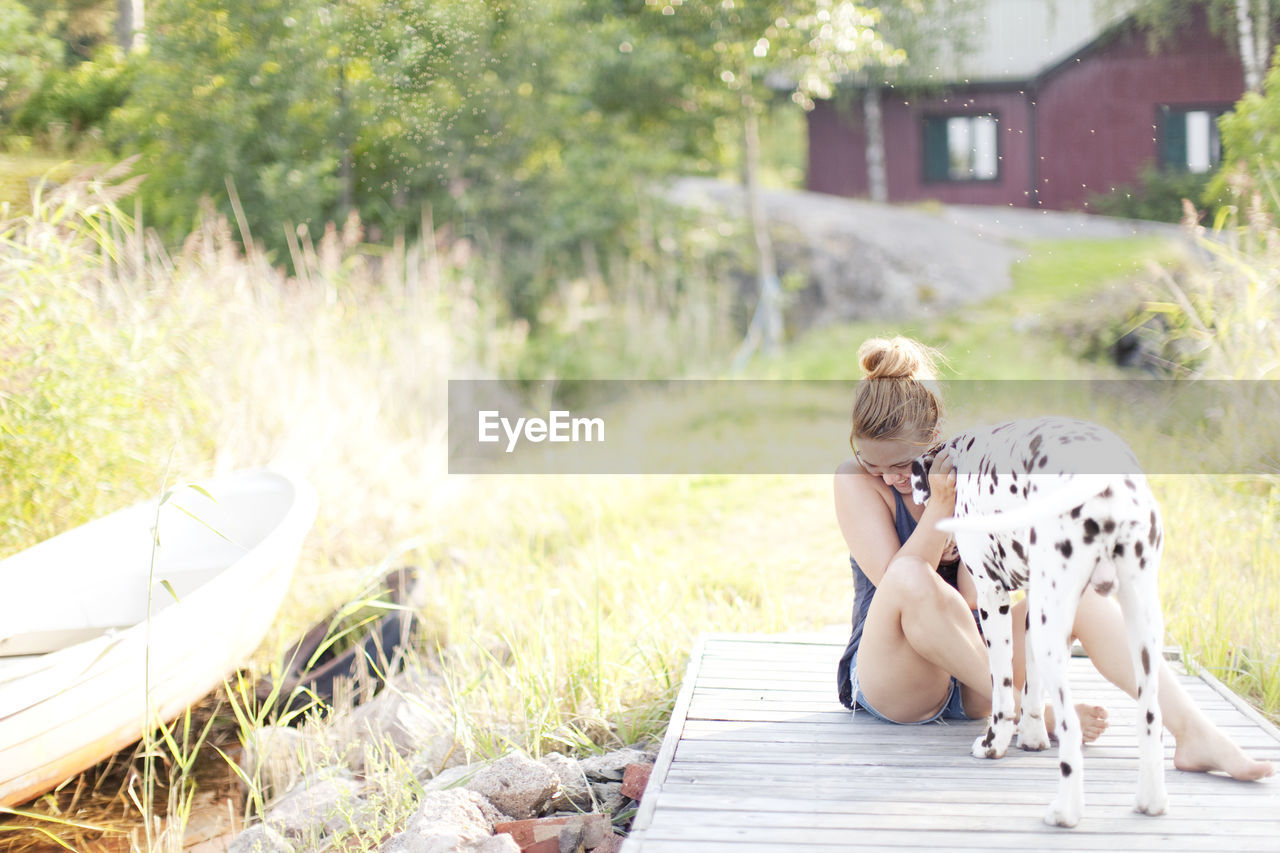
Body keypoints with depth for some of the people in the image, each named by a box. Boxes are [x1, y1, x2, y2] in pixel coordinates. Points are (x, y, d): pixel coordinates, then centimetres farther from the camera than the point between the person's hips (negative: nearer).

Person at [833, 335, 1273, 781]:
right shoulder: (855, 480, -9)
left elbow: (975, 598, -9)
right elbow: (896, 583, -21)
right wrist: (941, 502, -25)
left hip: (976, 676, 3)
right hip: (888, 683, -3)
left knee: (1082, 591, -21)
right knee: (911, 578, -36)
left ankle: (1196, 733, -33)